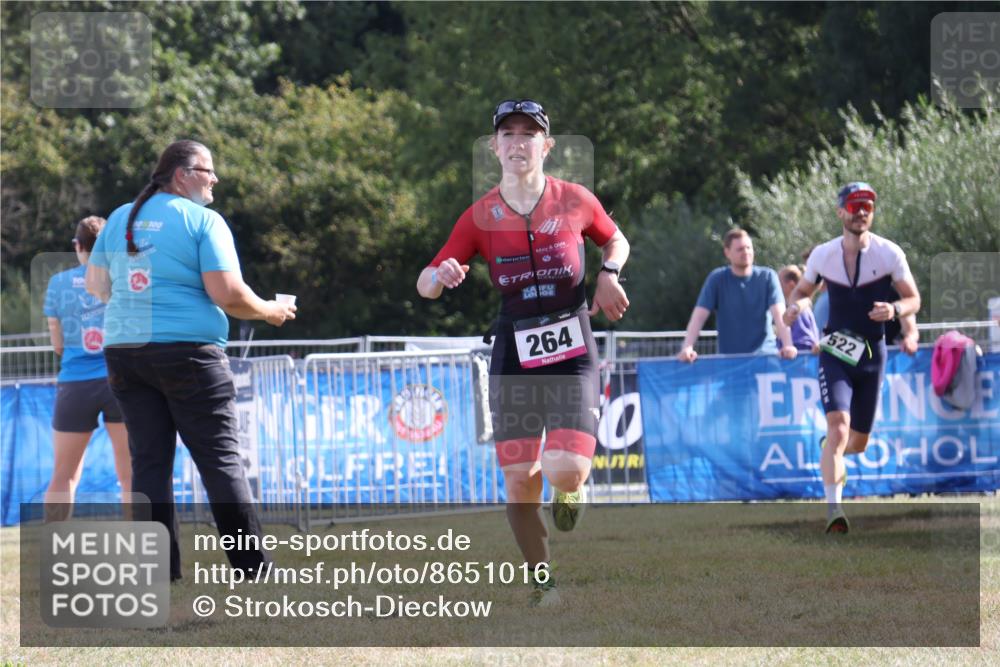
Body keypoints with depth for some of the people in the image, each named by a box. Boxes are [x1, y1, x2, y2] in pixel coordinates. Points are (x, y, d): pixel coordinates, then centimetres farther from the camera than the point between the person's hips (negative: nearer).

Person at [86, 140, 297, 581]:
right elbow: (228, 295, -12)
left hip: (124, 350, 5)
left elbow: (96, 286, 17)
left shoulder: (120, 219, 12)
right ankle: (252, 567, -2)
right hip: (187, 351, -5)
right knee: (221, 458, -1)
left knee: (149, 461, 6)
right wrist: (270, 312, 5)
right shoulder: (203, 220, -5)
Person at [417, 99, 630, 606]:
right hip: (514, 356, 1)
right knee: (520, 482, -2)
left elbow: (616, 241, 20)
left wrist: (609, 274, -1)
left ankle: (570, 491, 21)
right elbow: (425, 284, 3)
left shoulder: (575, 201, 0)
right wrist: (441, 276, -20)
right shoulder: (481, 216, 1)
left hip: (573, 354, -1)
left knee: (566, 472, -18)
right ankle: (542, 580, 19)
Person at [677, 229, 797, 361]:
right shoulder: (717, 279, 3)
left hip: (764, 356, 0)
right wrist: (687, 348, -20)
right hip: (729, 359, 0)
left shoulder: (767, 276, 2)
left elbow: (779, 314, -9)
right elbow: (699, 316, -4)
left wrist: (788, 346, -26)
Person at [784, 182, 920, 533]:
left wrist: (895, 310, -23)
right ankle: (833, 508, -24)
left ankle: (830, 454, 47)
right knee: (838, 426, -22)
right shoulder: (823, 254, -2)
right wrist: (796, 305, -10)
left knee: (858, 442, 10)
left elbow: (913, 299, 0)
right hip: (835, 354, -1)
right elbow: (803, 289, 14)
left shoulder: (889, 253, -6)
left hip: (873, 355, 1)